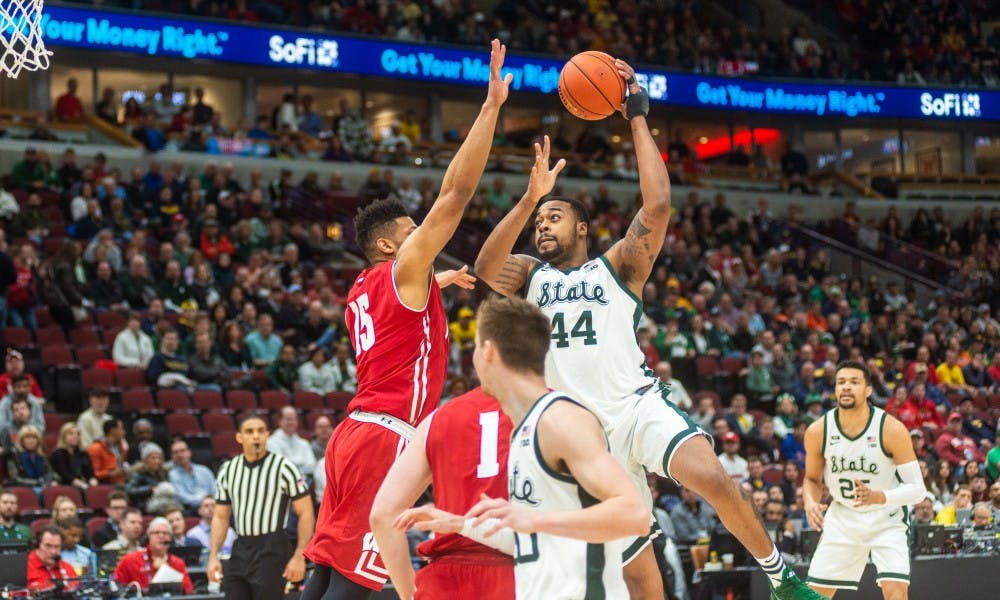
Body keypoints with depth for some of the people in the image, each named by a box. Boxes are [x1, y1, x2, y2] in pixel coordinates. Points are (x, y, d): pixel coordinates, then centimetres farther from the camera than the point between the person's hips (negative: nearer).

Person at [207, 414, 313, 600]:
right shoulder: (227, 471, 10)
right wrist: (213, 557, 7)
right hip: (240, 551, 5)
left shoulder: (283, 468, -5)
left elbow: (305, 513, -5)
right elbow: (220, 517, 17)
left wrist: (299, 556, -12)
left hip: (272, 551, -5)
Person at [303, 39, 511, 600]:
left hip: (355, 434, 9)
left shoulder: (364, 290, 19)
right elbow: (457, 193, -12)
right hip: (385, 439, -9)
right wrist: (493, 105, -11)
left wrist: (434, 283, 45)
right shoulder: (404, 272, -5)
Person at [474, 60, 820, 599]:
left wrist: (638, 120, -8)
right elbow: (484, 266, -8)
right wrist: (529, 198, -19)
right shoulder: (529, 276, 14)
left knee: (712, 478, -31)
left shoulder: (616, 267, 8)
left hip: (639, 407, -2)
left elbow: (657, 205, -9)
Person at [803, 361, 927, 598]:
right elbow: (812, 479, 6)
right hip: (842, 517, 3)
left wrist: (878, 497, -35)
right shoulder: (818, 431, -11)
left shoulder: (892, 429, -21)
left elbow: (917, 488, -17)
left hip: (886, 518, -3)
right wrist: (810, 503, -16)